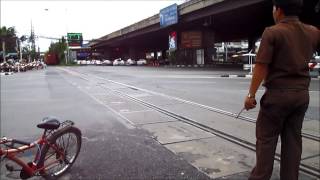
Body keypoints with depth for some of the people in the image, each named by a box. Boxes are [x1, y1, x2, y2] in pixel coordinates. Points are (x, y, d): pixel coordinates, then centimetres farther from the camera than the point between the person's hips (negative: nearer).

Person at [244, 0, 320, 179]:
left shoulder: (272, 32, -12)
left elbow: (261, 67, -17)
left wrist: (251, 94, -13)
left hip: (278, 94, -5)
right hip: (302, 94, 6)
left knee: (266, 138, 5)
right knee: (293, 139, 13)